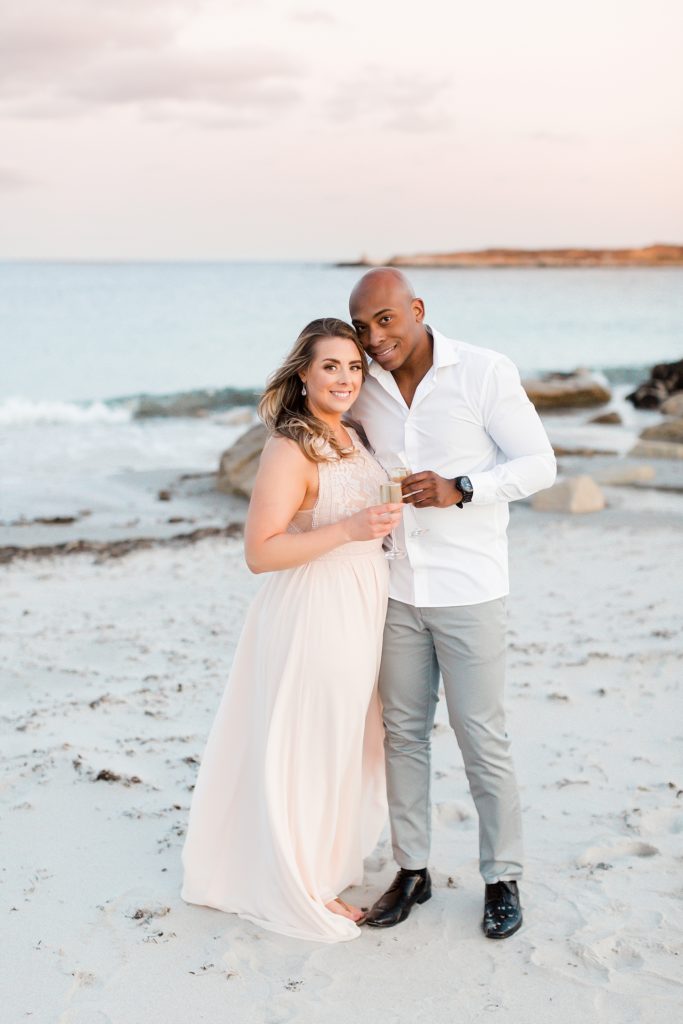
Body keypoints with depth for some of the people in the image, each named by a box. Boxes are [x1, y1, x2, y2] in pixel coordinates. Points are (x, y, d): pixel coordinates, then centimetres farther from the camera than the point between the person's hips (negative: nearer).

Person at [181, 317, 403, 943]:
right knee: (309, 747, 5)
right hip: (313, 613, -9)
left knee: (346, 742, 20)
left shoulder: (349, 438, 8)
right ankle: (303, 887, 22)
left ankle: (327, 859, 40)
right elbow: (260, 552, -24)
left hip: (361, 607, 9)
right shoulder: (289, 451, -19)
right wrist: (349, 530, -30)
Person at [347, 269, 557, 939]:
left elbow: (539, 464, -8)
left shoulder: (485, 373, -10)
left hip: (469, 589, -4)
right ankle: (411, 870, 27)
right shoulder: (364, 389, 2)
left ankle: (502, 878, 21)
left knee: (482, 738, 3)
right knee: (402, 732, 12)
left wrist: (459, 491, -22)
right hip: (397, 588, 4)